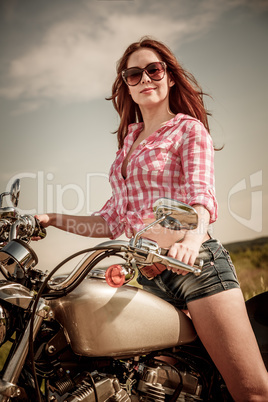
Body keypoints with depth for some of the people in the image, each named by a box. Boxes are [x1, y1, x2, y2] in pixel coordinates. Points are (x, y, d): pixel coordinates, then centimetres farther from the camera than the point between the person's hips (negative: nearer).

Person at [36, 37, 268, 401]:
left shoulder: (189, 128, 7)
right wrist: (54, 219, 12)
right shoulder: (128, 140, 24)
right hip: (143, 276, 6)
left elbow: (200, 192, -12)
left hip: (193, 262, -6)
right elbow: (113, 220, 22)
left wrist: (193, 236, -34)